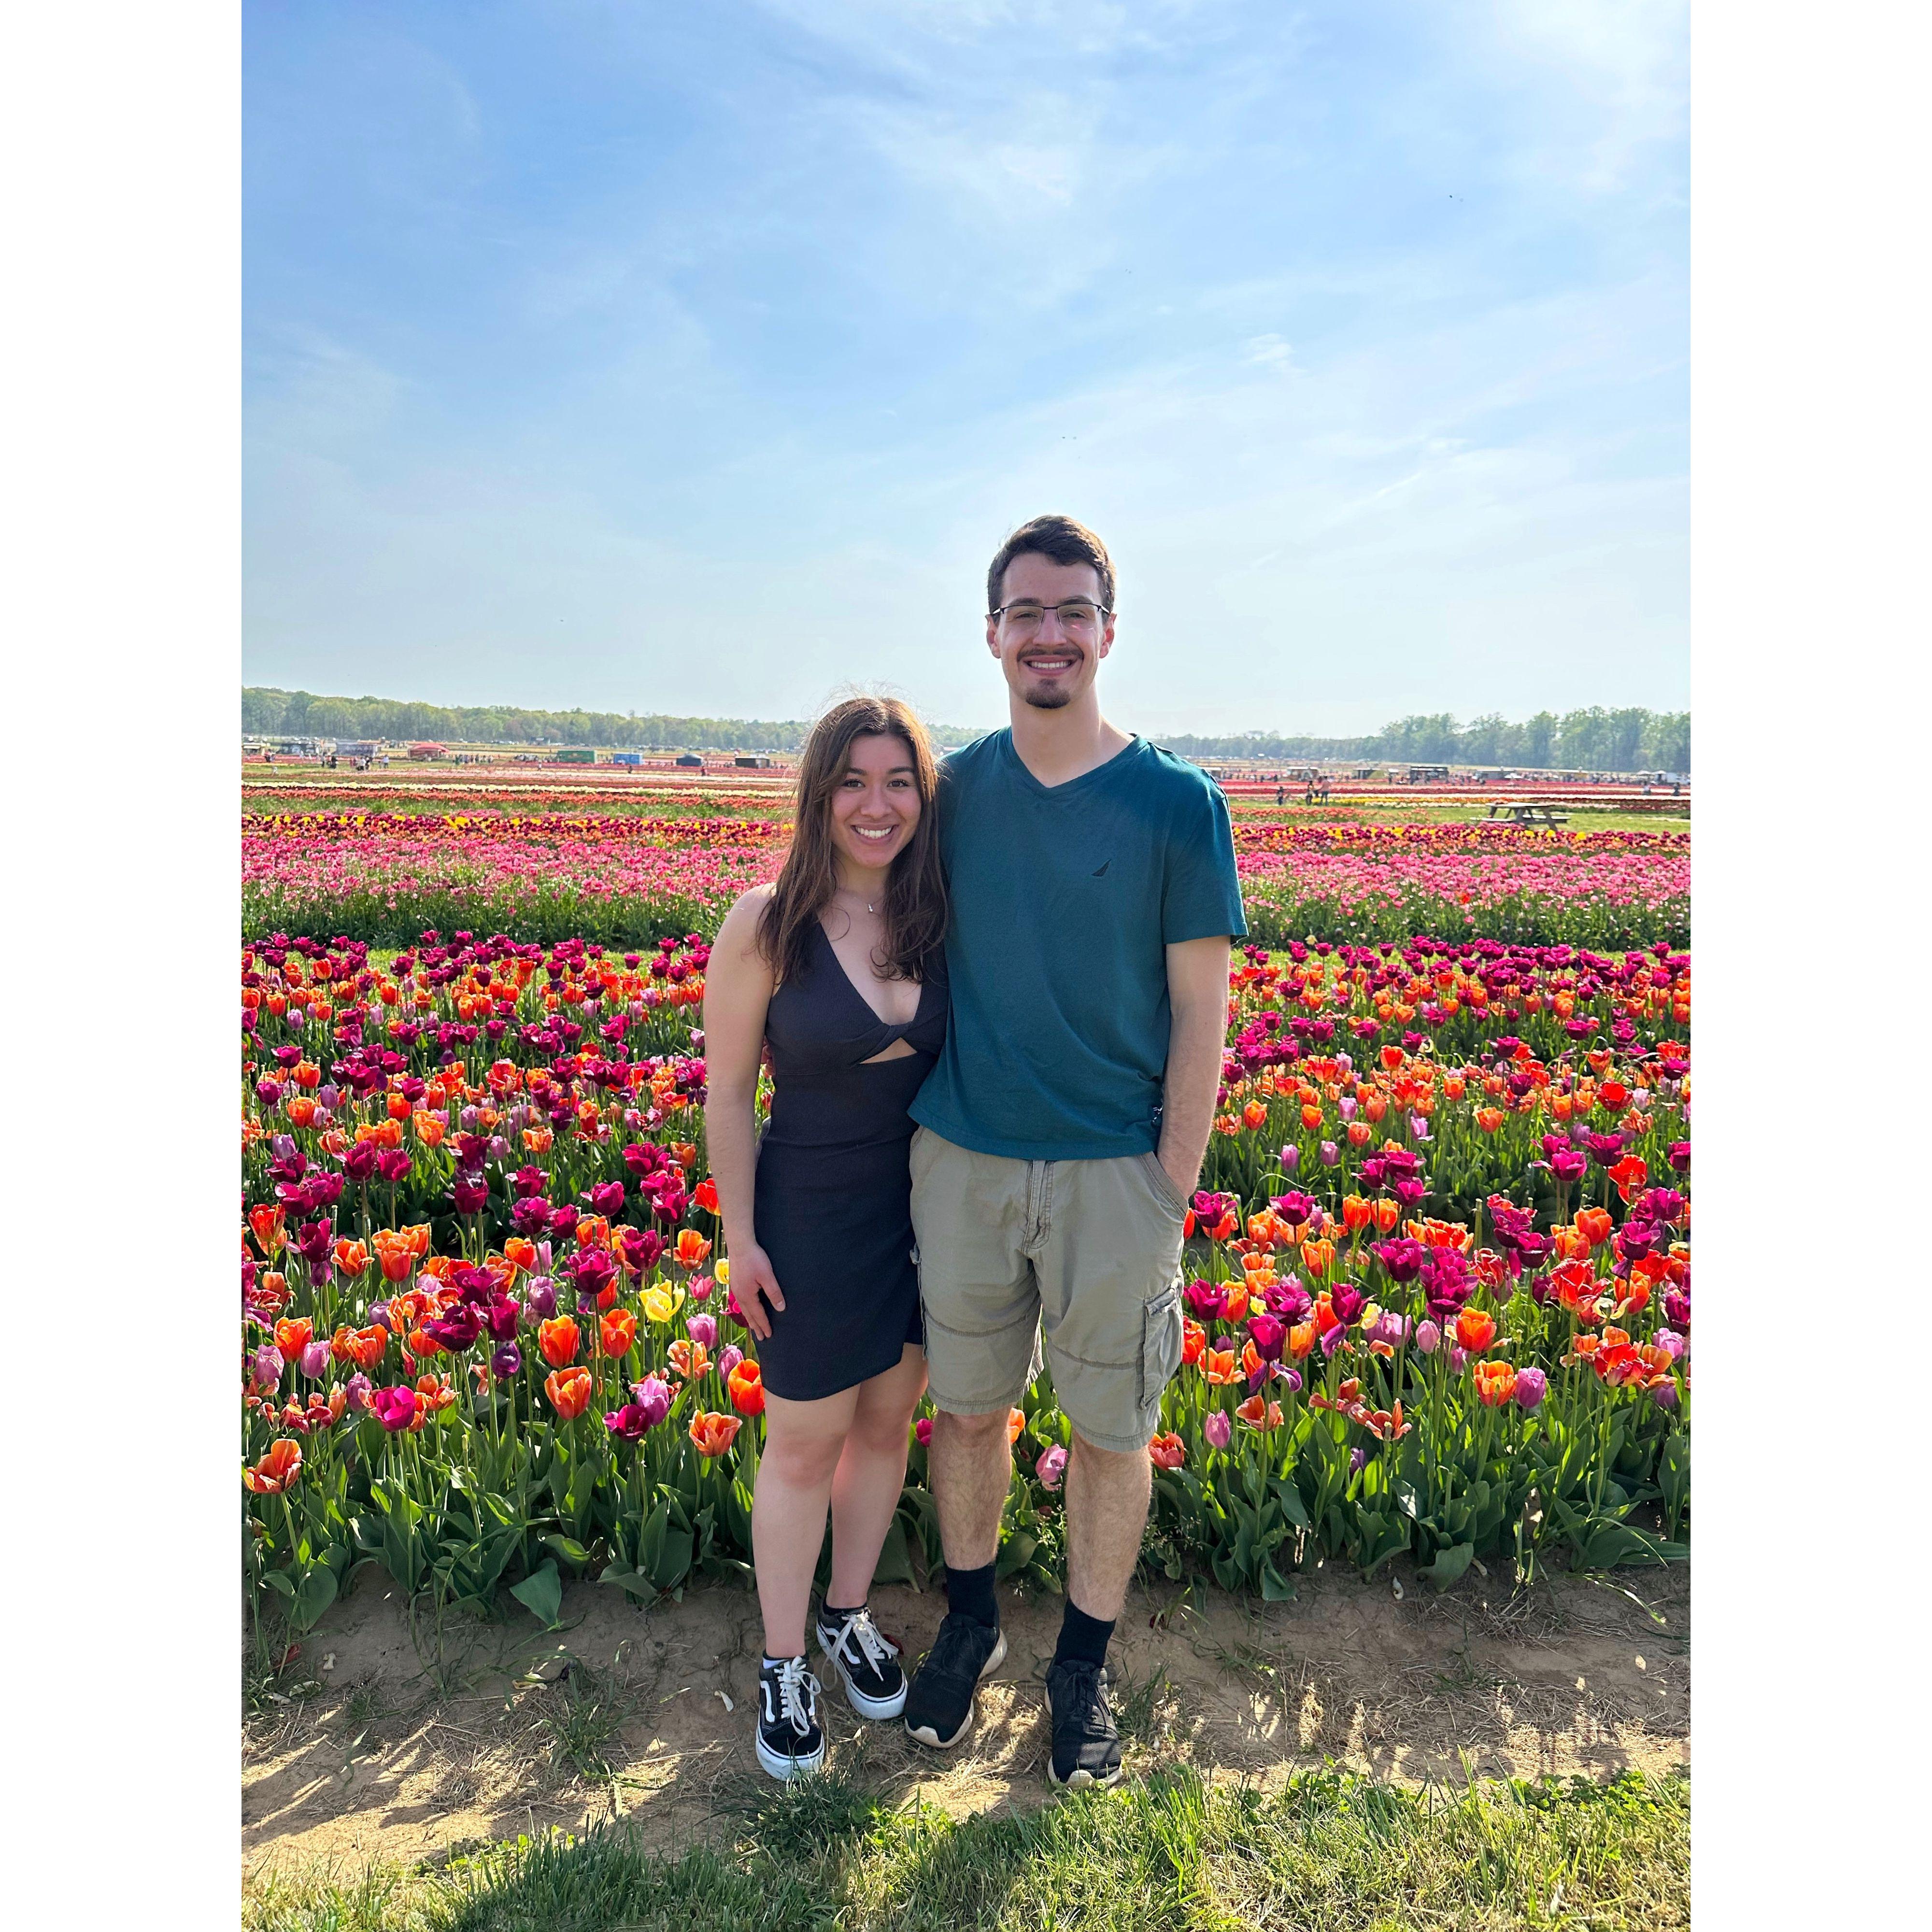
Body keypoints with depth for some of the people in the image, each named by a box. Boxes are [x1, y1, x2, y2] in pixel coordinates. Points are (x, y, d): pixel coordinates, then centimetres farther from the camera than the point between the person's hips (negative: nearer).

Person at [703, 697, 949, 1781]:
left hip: (928, 1211, 4)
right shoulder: (767, 926, -15)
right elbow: (728, 1093, -8)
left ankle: (850, 1616, 44)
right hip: (814, 1219, -3)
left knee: (889, 1423, 19)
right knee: (806, 1447, 11)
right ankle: (782, 1666, 34)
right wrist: (741, 1237, -8)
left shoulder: (943, 920, -6)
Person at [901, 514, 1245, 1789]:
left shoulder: (1178, 802, -6)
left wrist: (1173, 1193, -8)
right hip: (961, 1159, 3)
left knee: (1111, 1428, 12)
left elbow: (1201, 1012, -5)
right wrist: (916, 1136, 6)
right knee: (968, 1405, 17)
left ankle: (1085, 1664, 36)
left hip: (1114, 1172, -2)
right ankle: (970, 1623, 42)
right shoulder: (954, 792, 2)